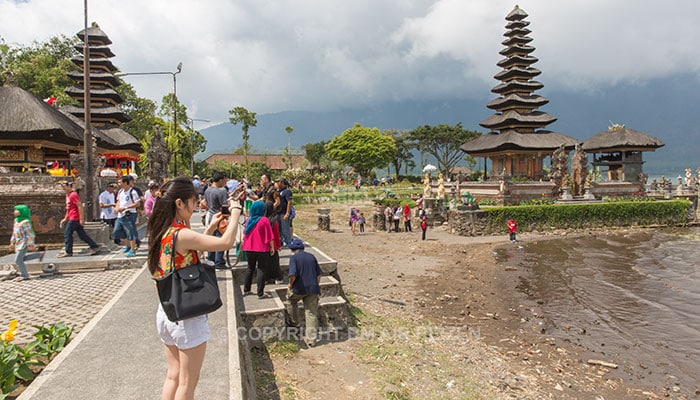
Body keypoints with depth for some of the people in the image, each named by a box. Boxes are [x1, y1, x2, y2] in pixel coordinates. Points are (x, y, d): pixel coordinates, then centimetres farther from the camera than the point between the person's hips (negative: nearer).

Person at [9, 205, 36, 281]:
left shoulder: (25, 222, -15)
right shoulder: (16, 220, 12)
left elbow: (30, 234, -16)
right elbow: (14, 232, 20)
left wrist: (30, 245, -17)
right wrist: (12, 242, 20)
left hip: (24, 243, -9)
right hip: (18, 244, 9)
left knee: (18, 260, -10)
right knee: (19, 260, 11)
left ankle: (25, 275, -2)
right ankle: (23, 275, 21)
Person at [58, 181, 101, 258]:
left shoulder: (73, 195, -13)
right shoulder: (68, 195, 17)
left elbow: (80, 206, -19)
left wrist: (81, 219, -21)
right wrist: (65, 219, 24)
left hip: (74, 219, -9)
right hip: (71, 218, 9)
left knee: (67, 234, -2)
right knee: (82, 235, 8)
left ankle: (68, 252, 7)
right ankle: (95, 247, 9)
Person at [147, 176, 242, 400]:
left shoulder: (161, 232, 4)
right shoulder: (181, 234, -23)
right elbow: (226, 243, -27)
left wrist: (210, 228, 11)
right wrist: (235, 213, -13)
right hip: (187, 315, -9)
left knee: (173, 376, 22)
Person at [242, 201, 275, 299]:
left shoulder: (248, 220, 4)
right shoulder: (264, 220, -11)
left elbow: (245, 234, 14)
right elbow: (269, 236, -11)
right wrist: (272, 247, -3)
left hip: (249, 249, 5)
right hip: (262, 249, -5)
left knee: (250, 268, 19)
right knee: (262, 269, 2)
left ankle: (246, 289, 26)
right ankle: (260, 293, 3)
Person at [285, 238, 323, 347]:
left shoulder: (294, 258, -6)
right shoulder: (311, 257, 11)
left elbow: (293, 275, -19)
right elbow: (319, 274, 13)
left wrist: (290, 285, -1)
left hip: (299, 288, -4)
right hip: (313, 289, 4)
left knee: (290, 301, 28)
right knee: (312, 313, 7)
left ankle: (294, 323, 40)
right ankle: (312, 339, 8)